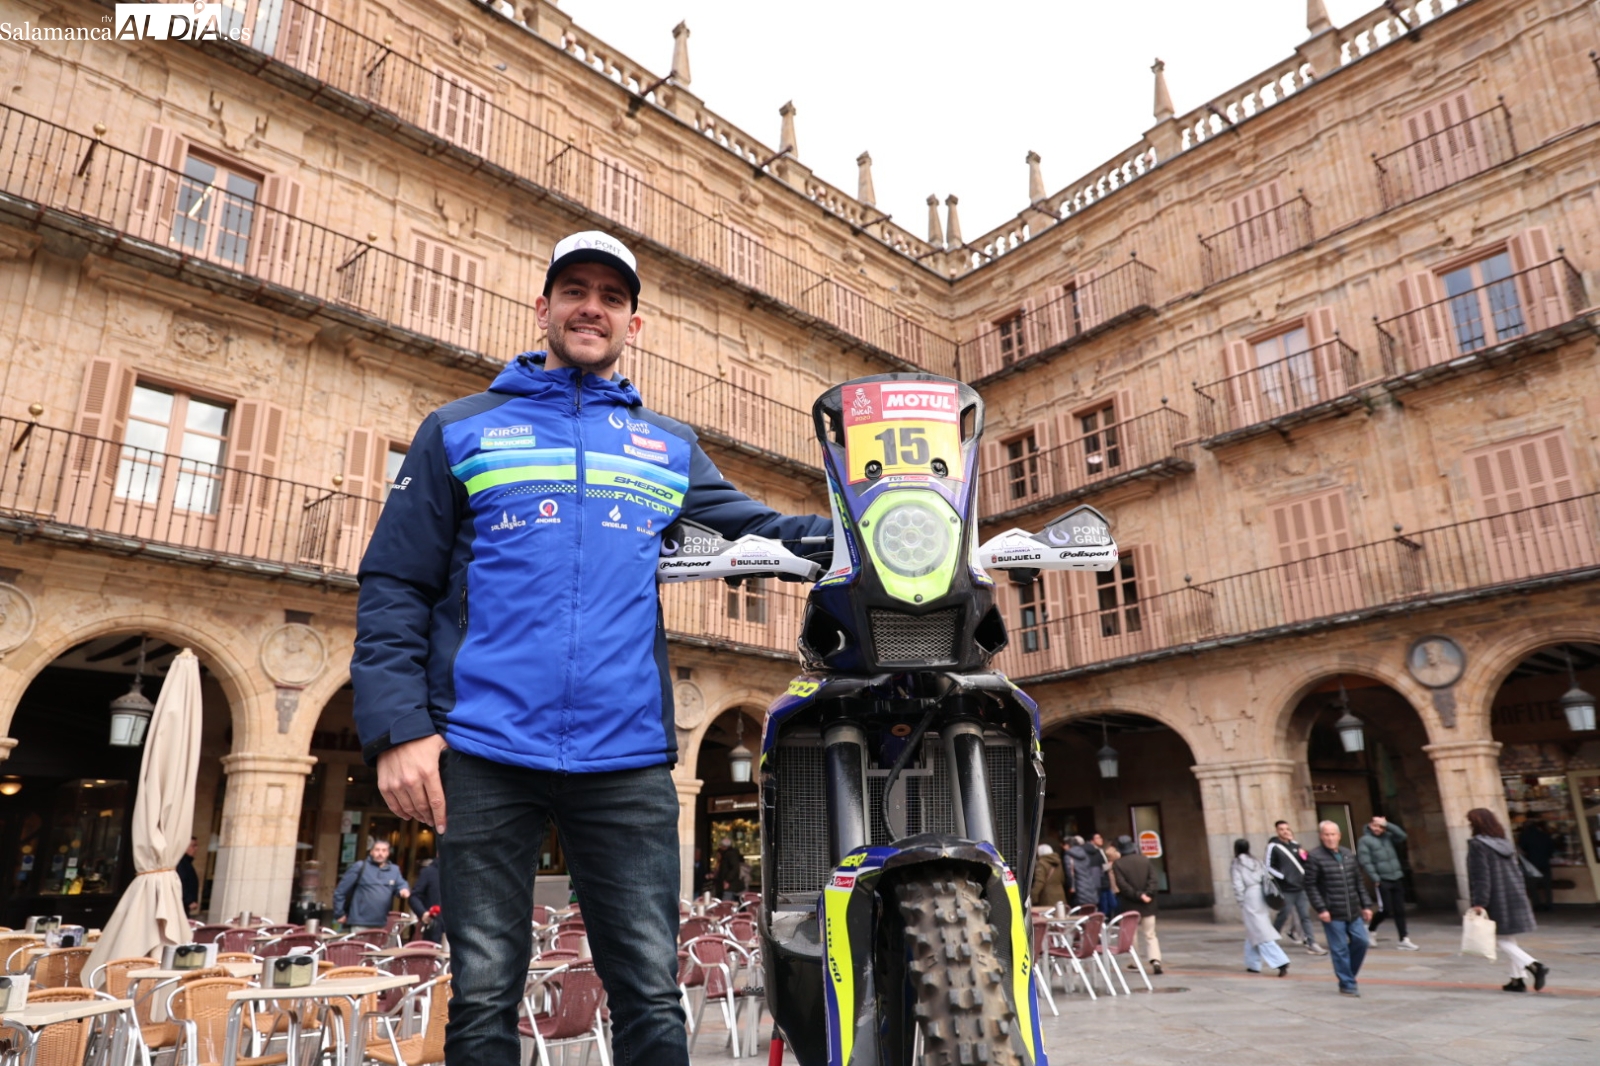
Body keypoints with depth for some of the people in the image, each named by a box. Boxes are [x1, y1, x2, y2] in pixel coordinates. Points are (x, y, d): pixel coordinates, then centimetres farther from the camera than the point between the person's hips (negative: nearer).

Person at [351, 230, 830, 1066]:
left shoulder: (671, 450, 18)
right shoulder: (461, 430, 11)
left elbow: (761, 530, 11)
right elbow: (393, 584, 6)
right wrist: (396, 727, -7)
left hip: (626, 761, 1)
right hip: (484, 754, -1)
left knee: (651, 997, 3)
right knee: (484, 998, 8)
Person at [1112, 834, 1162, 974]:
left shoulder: (1117, 864, -7)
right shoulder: (1145, 860, 2)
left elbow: (1122, 885, -15)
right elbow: (1154, 880, -6)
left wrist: (1138, 895, -14)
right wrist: (1148, 894, -14)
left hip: (1130, 906, -2)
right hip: (1148, 905, 2)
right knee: (1150, 935, 7)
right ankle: (1155, 960, -11)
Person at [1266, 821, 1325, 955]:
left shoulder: (1295, 844, 10)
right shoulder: (1273, 847, -10)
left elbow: (1303, 861, 22)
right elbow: (1268, 867, -12)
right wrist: (1283, 877, -18)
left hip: (1300, 886, 6)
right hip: (1286, 889, -6)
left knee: (1305, 916, 5)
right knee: (1283, 915, 2)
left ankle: (1312, 944, 7)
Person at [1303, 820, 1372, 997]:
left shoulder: (1349, 854, 10)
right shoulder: (1314, 857, -9)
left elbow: (1359, 882, 16)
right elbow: (1310, 885, -11)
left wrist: (1366, 905, 11)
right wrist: (1320, 909, -16)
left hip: (1353, 911, 6)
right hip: (1332, 913, -6)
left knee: (1361, 941, 6)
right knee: (1340, 949, 0)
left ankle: (1349, 975, 27)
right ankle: (1347, 984, 12)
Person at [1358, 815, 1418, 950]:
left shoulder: (1387, 836, 10)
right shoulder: (1365, 840, -7)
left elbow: (1402, 836, -6)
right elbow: (1366, 862, -12)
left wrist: (1387, 824, -9)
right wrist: (1375, 878, -18)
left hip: (1396, 878, 5)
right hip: (1382, 880, -5)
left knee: (1400, 910, 5)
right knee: (1386, 910, -5)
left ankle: (1404, 940, 11)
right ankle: (1370, 930, 18)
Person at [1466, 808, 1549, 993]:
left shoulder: (1477, 844, -14)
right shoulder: (1505, 843, 11)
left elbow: (1481, 876, -18)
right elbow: (1517, 871, 16)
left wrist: (1479, 903, -17)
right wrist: (1520, 897, 24)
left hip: (1496, 901, -8)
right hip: (1515, 898, 8)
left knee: (1501, 940, 0)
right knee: (1509, 939, 16)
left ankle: (1534, 966, -15)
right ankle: (1517, 979, 17)